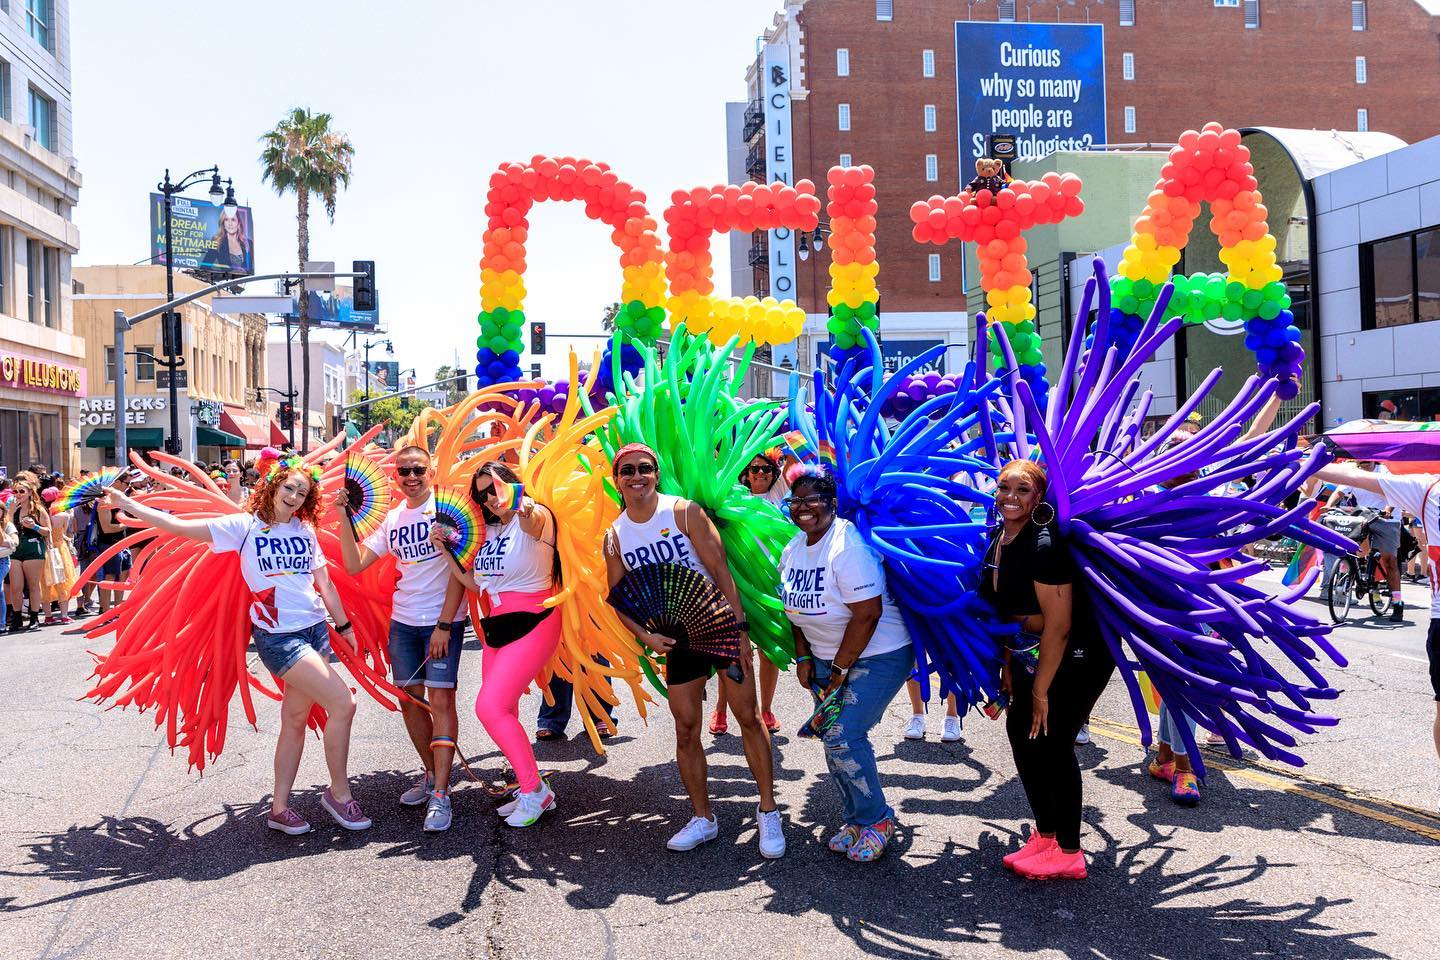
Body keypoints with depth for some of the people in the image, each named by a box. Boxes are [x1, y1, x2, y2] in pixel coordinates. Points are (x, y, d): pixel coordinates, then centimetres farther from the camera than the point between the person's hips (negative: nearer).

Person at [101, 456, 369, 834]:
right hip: (277, 636, -6)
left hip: (315, 629, 6)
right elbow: (181, 527, -7)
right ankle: (339, 795, 3)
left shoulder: (305, 531, 9)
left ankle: (279, 808, 21)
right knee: (343, 704, -14)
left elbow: (325, 584, 13)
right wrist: (128, 505, -10)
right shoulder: (245, 526, -4)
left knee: (295, 719, 10)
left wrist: (345, 626, 13)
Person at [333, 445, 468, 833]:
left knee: (440, 699, -10)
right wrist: (344, 518, -6)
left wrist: (444, 625, -15)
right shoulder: (391, 518, 9)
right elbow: (354, 565, 4)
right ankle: (432, 775, 26)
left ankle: (440, 794, -9)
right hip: (402, 622, 6)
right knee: (409, 698, 9)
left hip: (443, 622, -5)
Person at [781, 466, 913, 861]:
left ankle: (876, 819, 6)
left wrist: (839, 669, -18)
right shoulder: (793, 549, 4)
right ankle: (856, 821, 24)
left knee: (842, 736, -14)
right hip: (826, 658, 8)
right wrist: (803, 658, 5)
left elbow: (867, 615, -25)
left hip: (876, 656, -8)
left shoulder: (848, 546, -23)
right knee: (834, 738, 7)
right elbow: (798, 608, 14)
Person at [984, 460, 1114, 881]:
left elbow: (1058, 627, -25)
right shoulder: (999, 536, 1)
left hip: (1077, 657, -9)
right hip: (1032, 652, 9)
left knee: (1051, 743, -4)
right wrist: (1008, 664, 11)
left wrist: (1040, 690, -19)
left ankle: (1068, 853, 12)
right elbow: (1007, 609, 11)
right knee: (1020, 732, 10)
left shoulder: (1045, 546, -26)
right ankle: (1045, 834, 27)